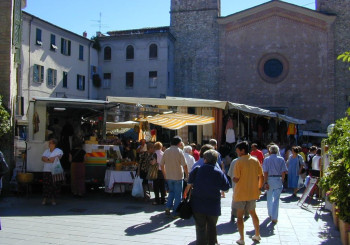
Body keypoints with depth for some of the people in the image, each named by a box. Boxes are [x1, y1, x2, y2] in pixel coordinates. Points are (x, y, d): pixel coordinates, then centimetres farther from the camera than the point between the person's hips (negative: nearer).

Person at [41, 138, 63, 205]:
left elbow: (57, 158, -16)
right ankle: (45, 199, 6)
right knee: (45, 185, 0)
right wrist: (51, 160, -12)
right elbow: (42, 158, 1)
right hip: (46, 171, 4)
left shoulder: (59, 151, 2)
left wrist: (47, 159, -8)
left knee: (55, 185, -3)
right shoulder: (46, 151, 17)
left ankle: (53, 199, 6)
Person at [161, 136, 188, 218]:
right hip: (178, 176, -4)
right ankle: (175, 213, 9)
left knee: (171, 192, 23)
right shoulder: (179, 151, -11)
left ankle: (168, 207, 8)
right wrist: (187, 175, 0)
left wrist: (165, 174, 16)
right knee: (178, 195, 6)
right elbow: (184, 165, -13)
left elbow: (161, 165, 5)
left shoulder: (166, 151, 1)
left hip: (168, 176, 4)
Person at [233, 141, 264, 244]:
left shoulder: (239, 162, -15)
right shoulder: (255, 160, 1)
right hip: (253, 193, 5)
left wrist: (233, 179, 4)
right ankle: (257, 235, 31)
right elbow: (261, 176, 4)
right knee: (253, 213, 23)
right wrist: (259, 188, 15)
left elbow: (236, 179, -18)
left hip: (241, 193, -5)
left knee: (239, 216, 7)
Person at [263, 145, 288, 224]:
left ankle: (270, 214, 33)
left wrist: (265, 182, -6)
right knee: (276, 199, 1)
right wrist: (282, 180, 7)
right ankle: (274, 218, -2)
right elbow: (283, 172, -4)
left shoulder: (266, 160, -3)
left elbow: (265, 172, -8)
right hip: (278, 179, -1)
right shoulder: (281, 159, -2)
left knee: (269, 198, 18)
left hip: (269, 179, 1)